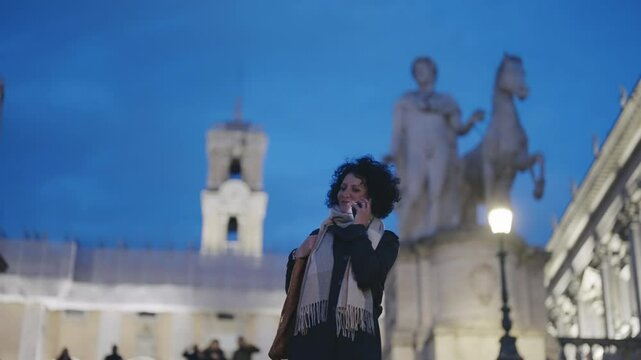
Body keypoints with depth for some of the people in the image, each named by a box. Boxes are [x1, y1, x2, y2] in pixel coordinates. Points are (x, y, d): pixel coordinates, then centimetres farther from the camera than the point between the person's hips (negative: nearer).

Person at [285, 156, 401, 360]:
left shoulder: (385, 240, 12)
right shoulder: (319, 236, 19)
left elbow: (366, 277, -10)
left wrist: (358, 228, 2)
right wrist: (298, 255, 0)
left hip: (356, 340, -2)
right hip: (312, 337, 2)